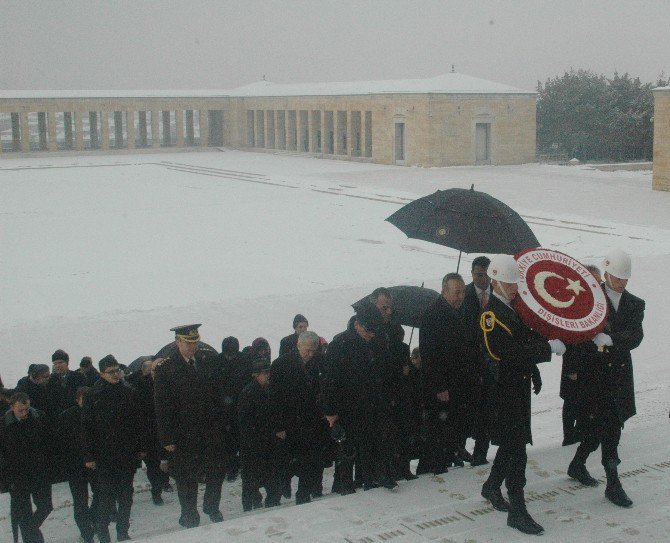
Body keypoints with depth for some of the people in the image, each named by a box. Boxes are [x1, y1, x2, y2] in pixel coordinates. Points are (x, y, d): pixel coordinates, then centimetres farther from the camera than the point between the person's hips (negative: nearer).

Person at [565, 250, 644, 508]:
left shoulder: (635, 305, 7)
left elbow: (636, 337, -8)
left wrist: (610, 339, -23)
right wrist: (575, 367, -14)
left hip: (620, 374, 4)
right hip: (593, 373, -4)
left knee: (598, 425, 9)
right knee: (609, 426, -5)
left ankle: (577, 465, 29)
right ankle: (613, 484, 3)